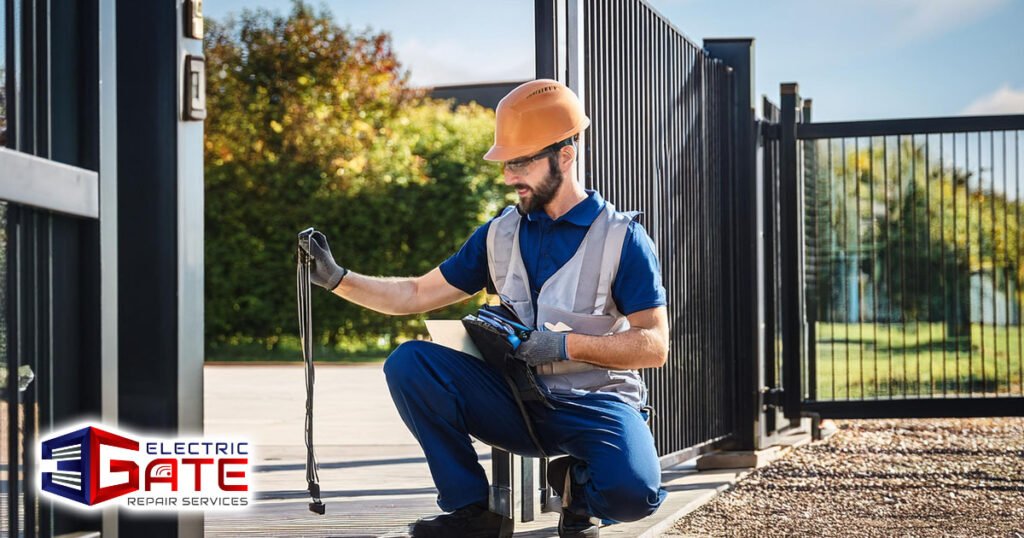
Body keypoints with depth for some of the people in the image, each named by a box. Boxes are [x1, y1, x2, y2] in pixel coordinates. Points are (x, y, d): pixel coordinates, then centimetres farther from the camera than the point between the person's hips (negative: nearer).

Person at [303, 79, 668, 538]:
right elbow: (416, 295, 9)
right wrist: (336, 278, -4)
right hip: (520, 401, 5)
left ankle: (578, 482, 4)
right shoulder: (500, 234, 7)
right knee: (409, 363, -17)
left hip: (597, 404, -4)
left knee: (632, 493, -36)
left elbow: (655, 345, -11)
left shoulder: (621, 237, -8)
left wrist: (566, 344, -21)